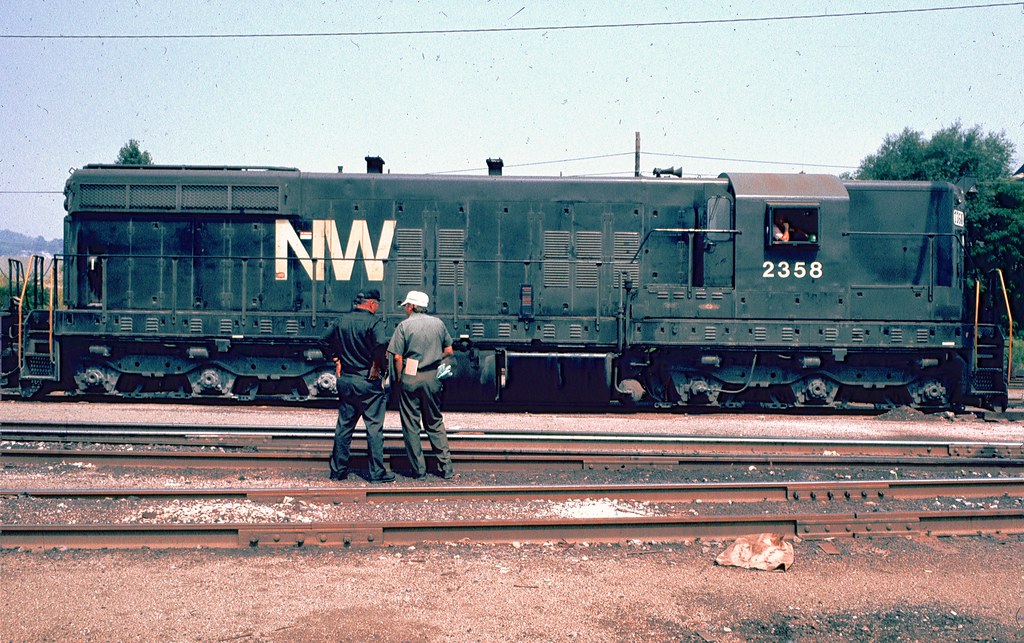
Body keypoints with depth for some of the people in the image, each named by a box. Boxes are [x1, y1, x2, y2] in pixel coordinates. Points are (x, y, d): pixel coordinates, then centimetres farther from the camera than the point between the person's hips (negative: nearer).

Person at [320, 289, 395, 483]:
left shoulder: (342, 321, 8)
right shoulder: (373, 321, -13)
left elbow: (326, 343, 18)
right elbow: (381, 344, -29)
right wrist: (376, 367, -16)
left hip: (345, 380, 6)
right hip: (368, 381, -6)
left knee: (344, 426, 13)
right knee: (374, 426, 1)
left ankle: (338, 470, 17)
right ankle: (376, 472, 2)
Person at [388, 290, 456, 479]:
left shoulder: (404, 325, -5)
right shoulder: (438, 323, 7)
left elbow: (397, 357, -10)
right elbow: (448, 351, 10)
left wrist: (398, 379, 0)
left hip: (410, 378, -4)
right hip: (433, 378, 4)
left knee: (411, 425, 5)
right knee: (435, 423, 14)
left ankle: (419, 470, 7)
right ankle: (446, 467, 11)